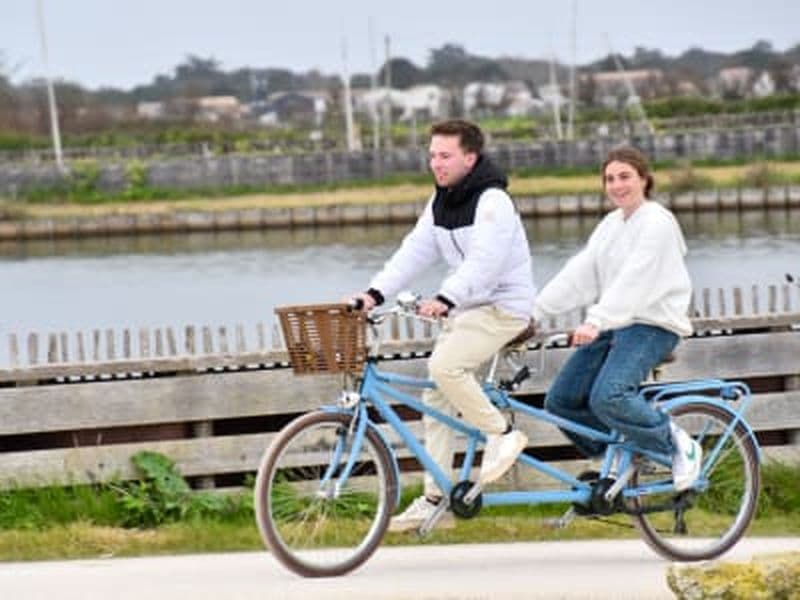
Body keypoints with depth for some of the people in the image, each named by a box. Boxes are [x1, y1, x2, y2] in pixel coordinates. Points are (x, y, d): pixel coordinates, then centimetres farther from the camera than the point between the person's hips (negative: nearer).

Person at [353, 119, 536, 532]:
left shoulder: (492, 201, -17)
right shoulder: (440, 201, 10)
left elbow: (485, 259, -30)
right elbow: (416, 250, 4)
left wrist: (445, 298, -44)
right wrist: (375, 293, -9)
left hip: (503, 305, -9)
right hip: (465, 309, 9)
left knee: (444, 365, -29)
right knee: (436, 399, 4)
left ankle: (502, 434, -11)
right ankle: (435, 501, 8)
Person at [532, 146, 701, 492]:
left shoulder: (657, 223, -10)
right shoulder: (610, 225, 16)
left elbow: (633, 281, -24)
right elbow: (578, 274, 10)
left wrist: (596, 321, -35)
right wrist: (534, 312, -1)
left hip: (651, 326, -9)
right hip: (613, 326, 9)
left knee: (606, 397, -30)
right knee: (560, 401, -1)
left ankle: (678, 444, -10)